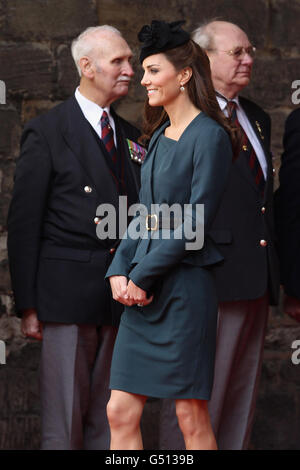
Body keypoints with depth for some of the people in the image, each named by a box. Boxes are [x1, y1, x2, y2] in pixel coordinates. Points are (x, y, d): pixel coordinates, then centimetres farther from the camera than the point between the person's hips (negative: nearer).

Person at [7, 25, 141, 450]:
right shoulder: (46, 132, -3)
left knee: (108, 419, 10)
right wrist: (28, 305, -9)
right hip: (68, 293, -6)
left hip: (121, 296, 6)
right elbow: (24, 224, -5)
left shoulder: (128, 135, 15)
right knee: (64, 422, -2)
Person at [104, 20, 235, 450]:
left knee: (192, 417, -1)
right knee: (120, 413, 3)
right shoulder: (159, 137, 16)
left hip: (185, 286, -8)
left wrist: (143, 275, -13)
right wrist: (119, 270, 2)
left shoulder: (209, 137, -9)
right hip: (143, 290, 8)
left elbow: (195, 223, -14)